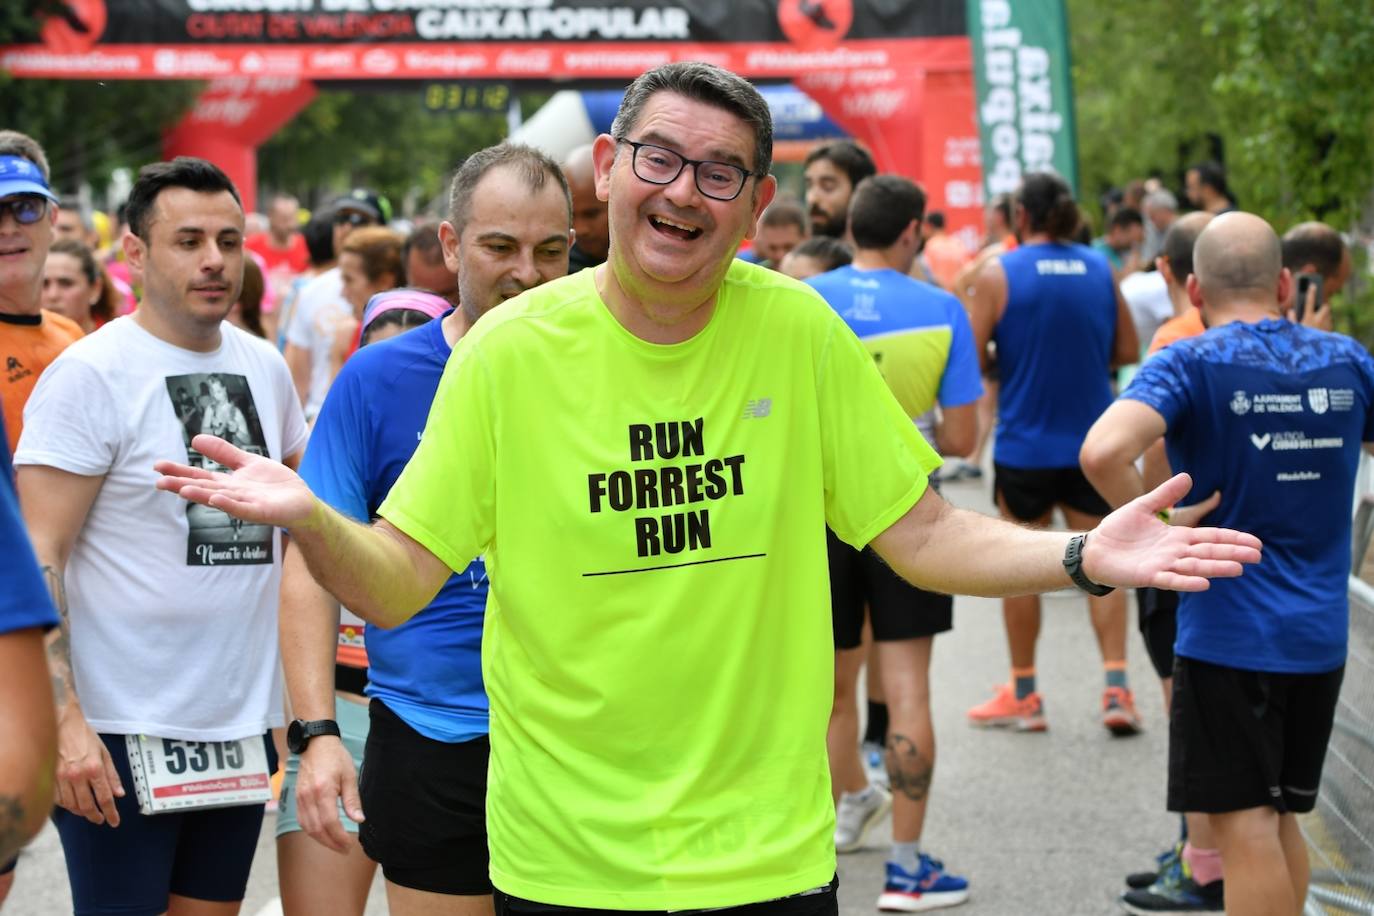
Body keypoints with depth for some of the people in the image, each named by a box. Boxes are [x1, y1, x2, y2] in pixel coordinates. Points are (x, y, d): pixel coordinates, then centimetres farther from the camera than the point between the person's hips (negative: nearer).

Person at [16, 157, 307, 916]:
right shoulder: (89, 373, -10)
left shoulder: (264, 367, 8)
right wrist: (62, 722, -23)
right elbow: (37, 560, -14)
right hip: (120, 732, -6)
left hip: (242, 723, 6)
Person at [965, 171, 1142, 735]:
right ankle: (1116, 687, 2)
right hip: (1093, 444, 3)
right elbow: (1127, 350, 7)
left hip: (1025, 446, -3)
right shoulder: (1100, 270, 1)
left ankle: (1023, 694, 19)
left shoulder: (998, 275, -9)